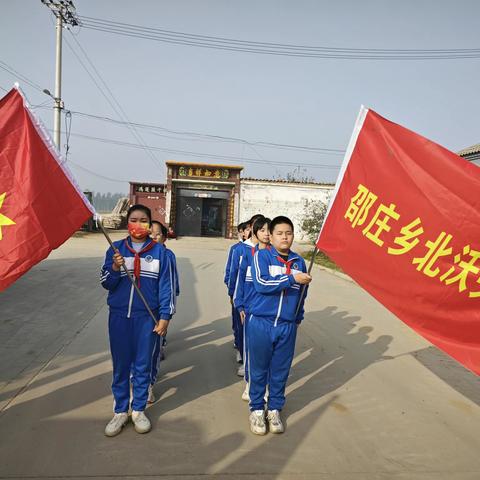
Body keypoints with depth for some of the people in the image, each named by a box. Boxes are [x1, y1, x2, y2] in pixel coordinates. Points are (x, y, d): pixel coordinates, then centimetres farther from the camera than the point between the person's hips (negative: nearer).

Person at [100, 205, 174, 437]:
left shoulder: (159, 251, -3)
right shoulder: (116, 248, 1)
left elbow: (166, 285, -1)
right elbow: (106, 283, 2)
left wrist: (165, 316, -4)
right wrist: (115, 267, -18)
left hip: (146, 317, -1)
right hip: (119, 316, 1)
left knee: (142, 365, 11)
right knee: (120, 365, 11)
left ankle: (139, 410, 29)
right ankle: (120, 411, 28)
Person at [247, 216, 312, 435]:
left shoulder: (299, 262, 6)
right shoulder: (261, 256, -6)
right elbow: (261, 283, -21)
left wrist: (298, 318, 22)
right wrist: (292, 278, -20)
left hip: (287, 327, 3)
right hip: (261, 324, -3)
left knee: (280, 371, 14)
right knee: (259, 370, 9)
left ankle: (274, 409, 32)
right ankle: (256, 409, 28)